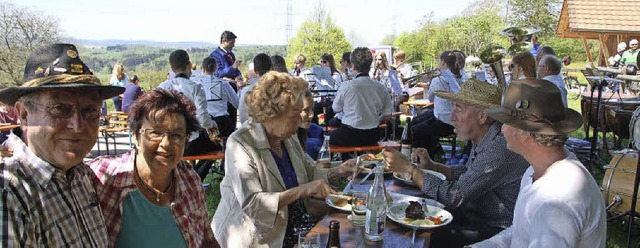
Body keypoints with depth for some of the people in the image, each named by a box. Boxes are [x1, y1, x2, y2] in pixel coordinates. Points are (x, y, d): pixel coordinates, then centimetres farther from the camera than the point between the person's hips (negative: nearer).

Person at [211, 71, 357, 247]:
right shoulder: (240, 144, -19)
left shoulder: (288, 137, 3)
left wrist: (338, 172, -2)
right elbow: (251, 204, -27)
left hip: (293, 223, 7)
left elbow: (309, 174, 15)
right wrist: (301, 191, -30)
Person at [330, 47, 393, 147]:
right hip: (372, 137, 5)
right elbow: (387, 116, 3)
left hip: (348, 137, -4)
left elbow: (336, 109, 1)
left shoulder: (346, 87, -15)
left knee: (332, 135, 25)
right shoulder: (381, 88, -5)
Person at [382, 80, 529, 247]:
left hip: (494, 230, -9)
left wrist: (407, 168, -21)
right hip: (473, 213, 9)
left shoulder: (499, 150, -29)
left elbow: (454, 196, -28)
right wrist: (431, 165, 2)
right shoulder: (482, 139, 2)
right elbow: (467, 172, 18)